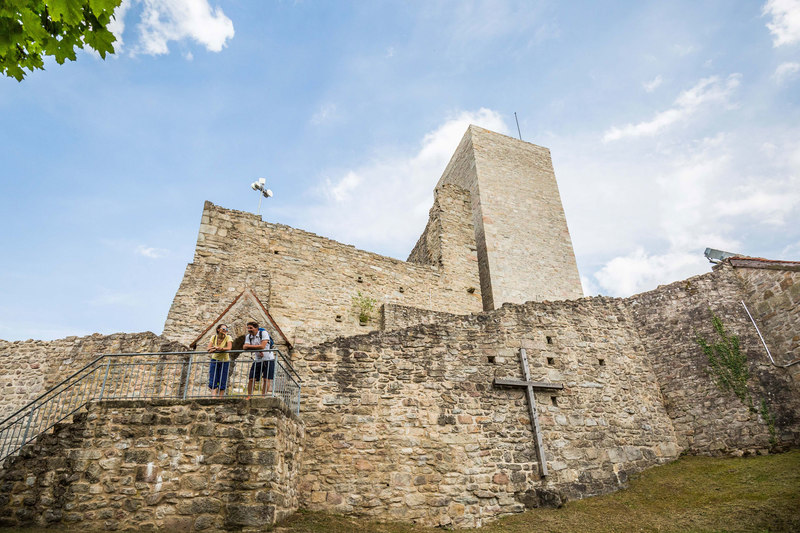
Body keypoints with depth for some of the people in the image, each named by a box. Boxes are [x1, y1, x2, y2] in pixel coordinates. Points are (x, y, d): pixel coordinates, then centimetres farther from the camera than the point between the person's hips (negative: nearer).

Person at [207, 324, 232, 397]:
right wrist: (218, 349, -28)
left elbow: (229, 348, -23)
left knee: (223, 381, -1)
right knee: (213, 380, -8)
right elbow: (209, 348, -13)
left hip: (224, 361, -2)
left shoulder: (228, 337, -10)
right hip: (214, 360, 2)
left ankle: (220, 398, 8)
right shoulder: (213, 337, -3)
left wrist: (215, 348, -27)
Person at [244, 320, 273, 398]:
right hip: (257, 360, 5)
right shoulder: (248, 336, 4)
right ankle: (249, 397, 10)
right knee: (251, 379, -1)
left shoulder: (263, 333, -13)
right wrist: (257, 348, -22)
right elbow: (245, 347, -9)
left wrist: (249, 346, -15)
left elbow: (262, 346, -24)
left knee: (266, 379, -6)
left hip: (268, 359, -5)